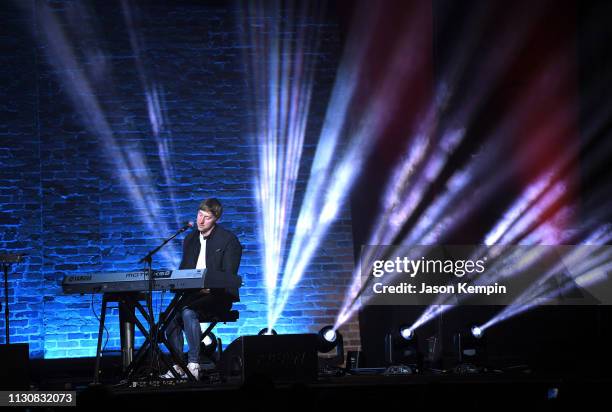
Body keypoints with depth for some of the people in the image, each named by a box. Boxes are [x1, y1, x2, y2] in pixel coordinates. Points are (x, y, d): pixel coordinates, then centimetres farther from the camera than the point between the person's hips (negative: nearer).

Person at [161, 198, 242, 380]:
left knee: (188, 311, -35)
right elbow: (183, 269, 19)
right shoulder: (190, 238, 15)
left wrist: (209, 288, -26)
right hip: (192, 294, 6)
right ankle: (177, 366, -20)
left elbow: (228, 276, -10)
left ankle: (194, 365, -33)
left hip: (218, 295, -6)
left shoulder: (228, 239, -5)